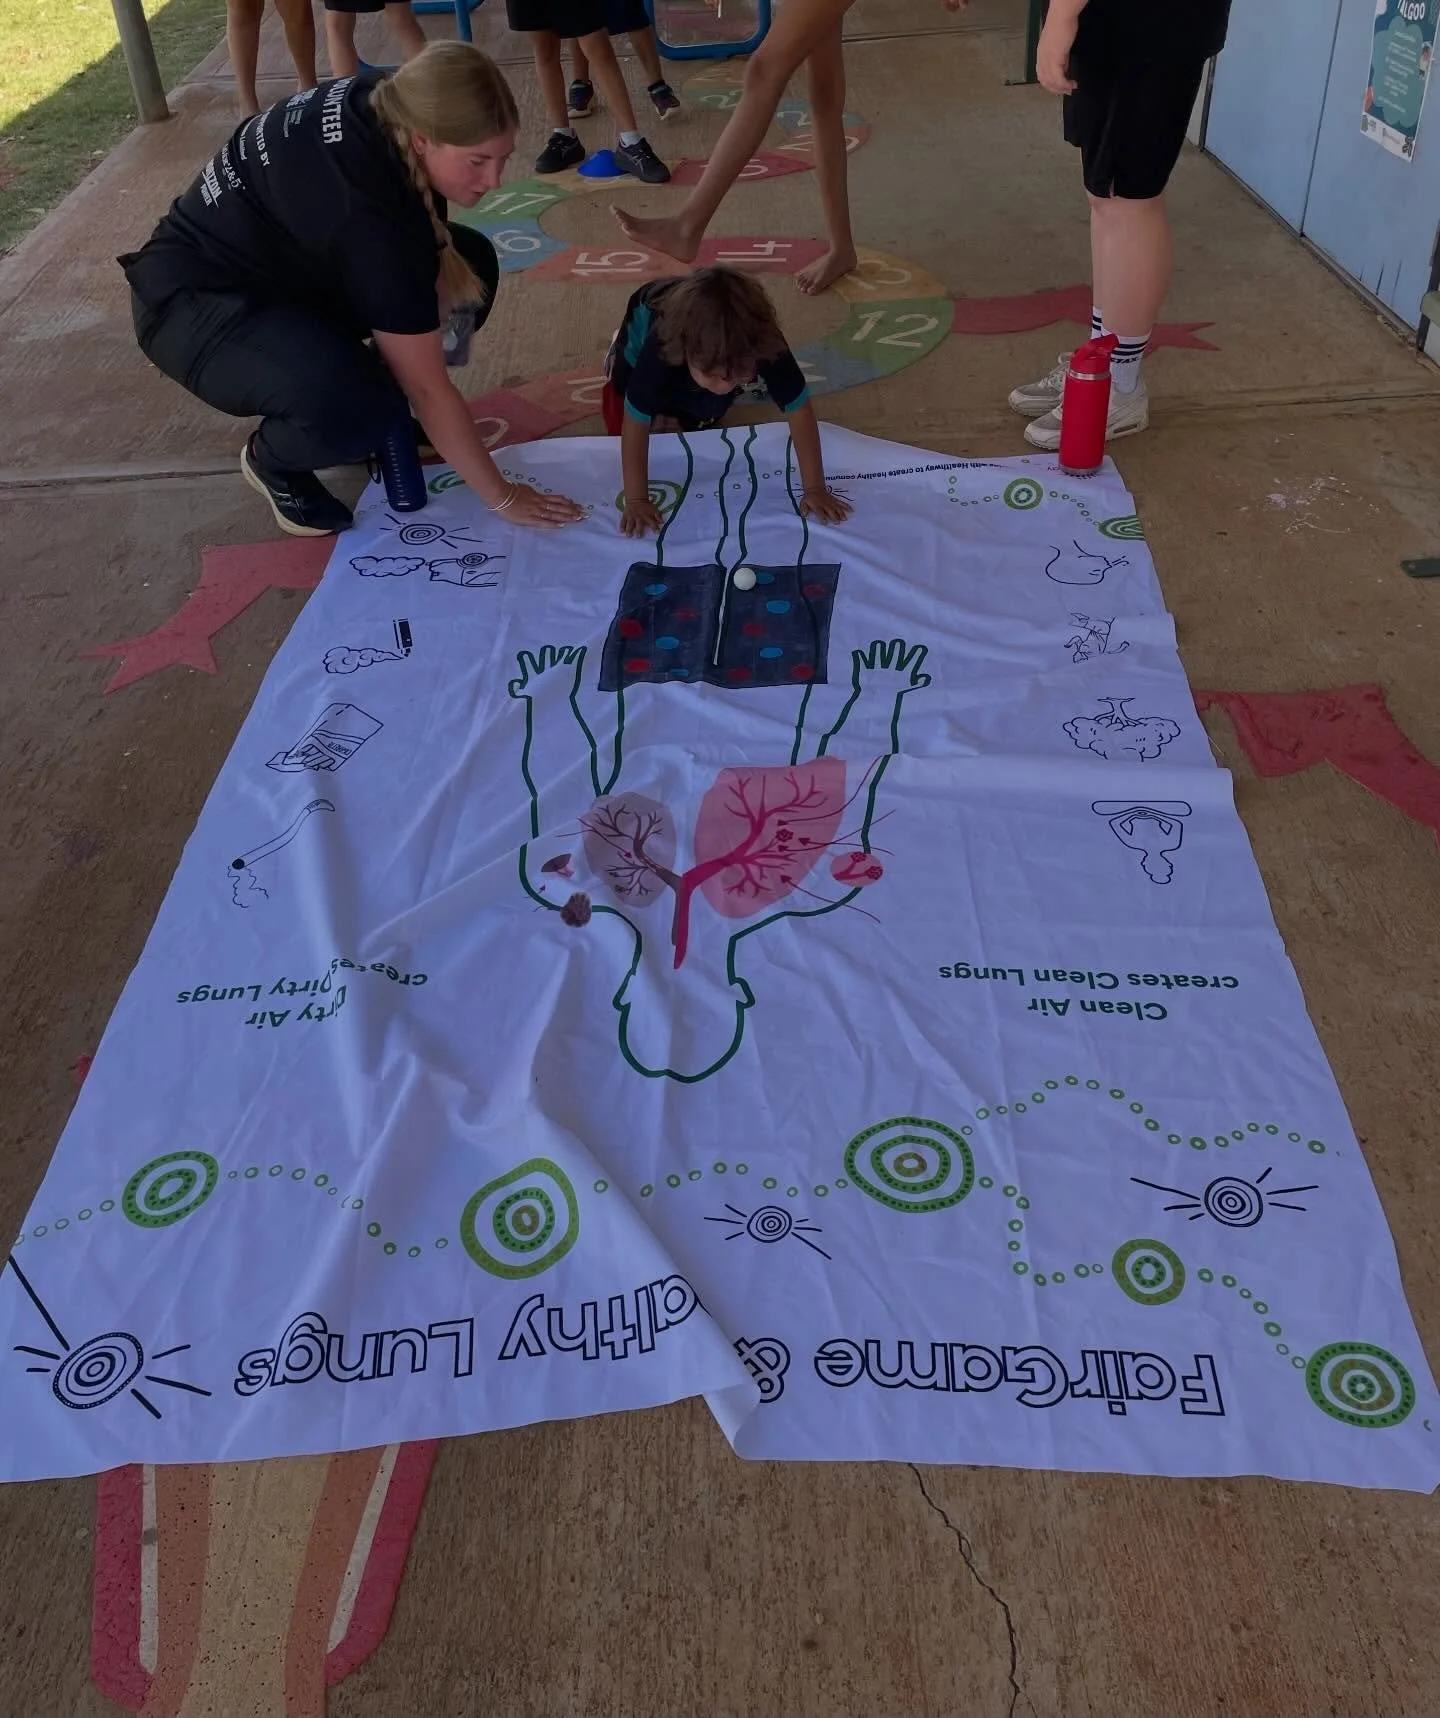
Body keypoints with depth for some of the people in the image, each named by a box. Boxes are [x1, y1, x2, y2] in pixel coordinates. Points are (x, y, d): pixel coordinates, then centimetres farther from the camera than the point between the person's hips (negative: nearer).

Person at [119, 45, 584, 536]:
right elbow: (427, 386, -30)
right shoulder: (365, 210, -36)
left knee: (472, 264, -1)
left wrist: (439, 249, -10)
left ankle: (379, 416, 12)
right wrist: (501, 497, -22)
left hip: (287, 261, 9)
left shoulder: (388, 109, -13)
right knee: (355, 407, -37)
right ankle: (271, 460, -2)